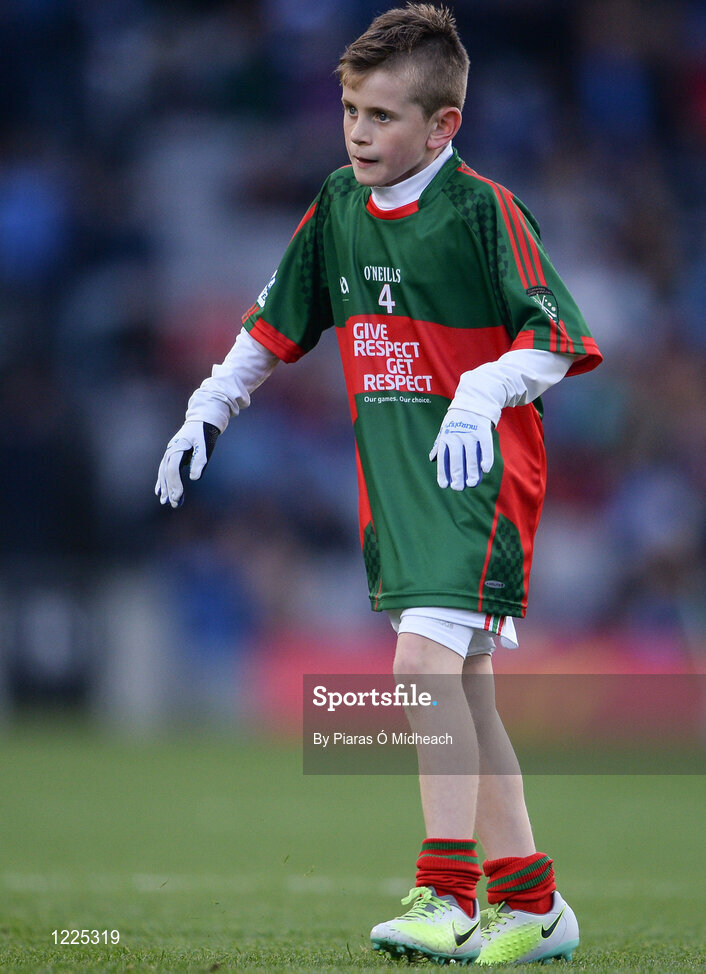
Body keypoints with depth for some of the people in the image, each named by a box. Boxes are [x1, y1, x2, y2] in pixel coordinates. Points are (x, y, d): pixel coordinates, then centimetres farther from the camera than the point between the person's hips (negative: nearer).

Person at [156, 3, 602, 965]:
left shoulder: (482, 209, -11)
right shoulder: (338, 204, 10)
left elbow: (555, 340, -13)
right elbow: (276, 323, 22)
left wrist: (481, 396, -27)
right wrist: (209, 409, 19)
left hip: (479, 467, -7)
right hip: (392, 473, 7)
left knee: (426, 656, -21)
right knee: (463, 684, 9)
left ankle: (448, 895, -22)